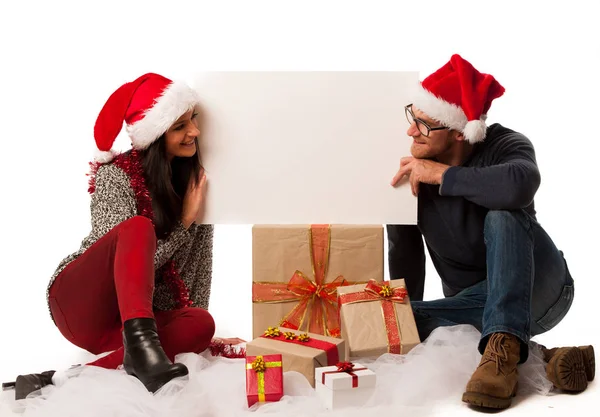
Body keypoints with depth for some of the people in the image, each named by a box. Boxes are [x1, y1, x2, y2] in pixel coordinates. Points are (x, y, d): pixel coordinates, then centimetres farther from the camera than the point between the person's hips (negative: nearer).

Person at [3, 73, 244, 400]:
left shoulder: (195, 179, 0)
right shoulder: (116, 174, -14)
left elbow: (200, 260, 4)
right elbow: (137, 252, -19)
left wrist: (198, 332, -1)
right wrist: (185, 220, -21)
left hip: (130, 318, 5)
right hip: (81, 306, -5)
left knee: (201, 323, -28)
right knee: (138, 227, -31)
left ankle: (67, 379, -35)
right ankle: (140, 345, -49)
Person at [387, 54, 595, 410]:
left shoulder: (505, 145, -19)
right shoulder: (406, 173, -9)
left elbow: (519, 186, -46)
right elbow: (405, 256, -3)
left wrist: (440, 174, -33)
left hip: (539, 293, -4)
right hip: (478, 304, 5)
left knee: (503, 216, -33)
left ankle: (502, 346, -37)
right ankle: (540, 358, -26)